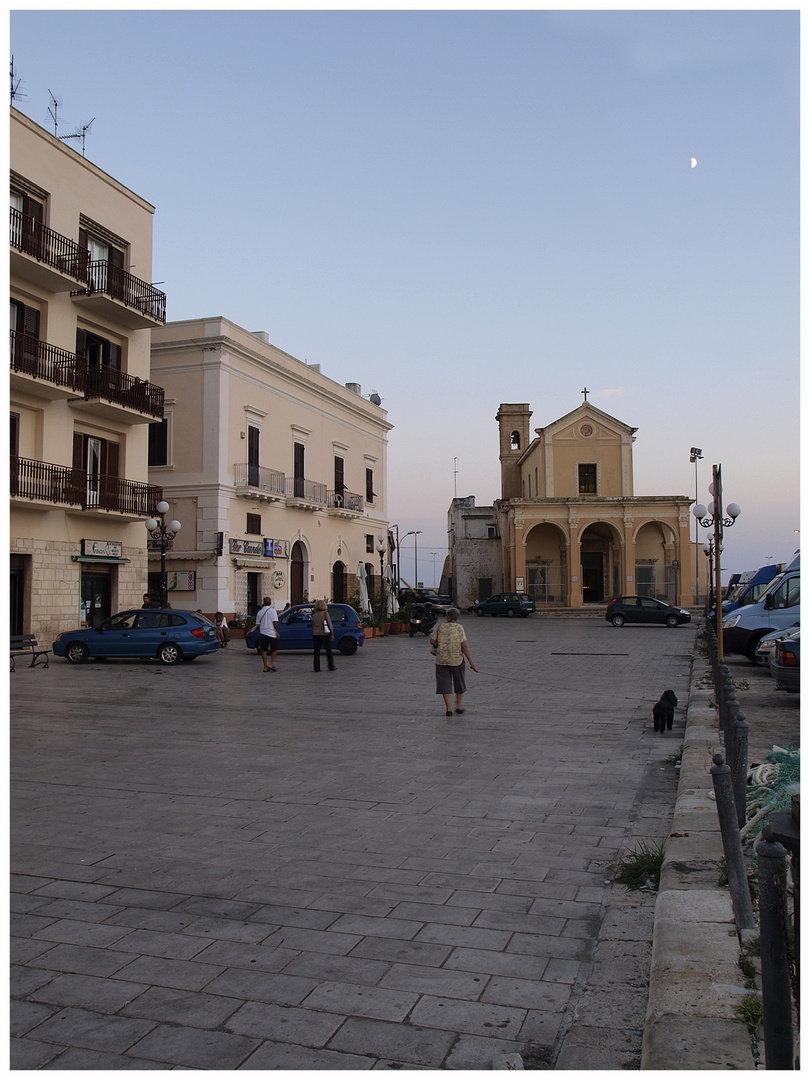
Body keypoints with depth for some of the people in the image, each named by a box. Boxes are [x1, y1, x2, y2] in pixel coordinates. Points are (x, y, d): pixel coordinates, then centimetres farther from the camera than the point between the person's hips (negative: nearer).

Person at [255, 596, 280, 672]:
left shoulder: (259, 612, 6)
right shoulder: (272, 610, -9)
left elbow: (258, 624, 11)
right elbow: (275, 622, -14)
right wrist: (277, 632, -7)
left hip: (263, 633, 4)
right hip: (271, 633, -4)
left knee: (264, 650, 7)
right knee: (274, 649, 9)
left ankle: (265, 667, 7)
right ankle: (271, 664, -1)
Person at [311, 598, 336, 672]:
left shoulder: (314, 615, 7)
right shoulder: (325, 613, -6)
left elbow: (313, 626, 13)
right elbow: (329, 624, -7)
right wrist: (332, 634, -2)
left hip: (315, 635, 4)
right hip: (324, 635, -4)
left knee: (316, 652, 6)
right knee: (329, 651, 8)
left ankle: (317, 668, 4)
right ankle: (331, 667, 13)